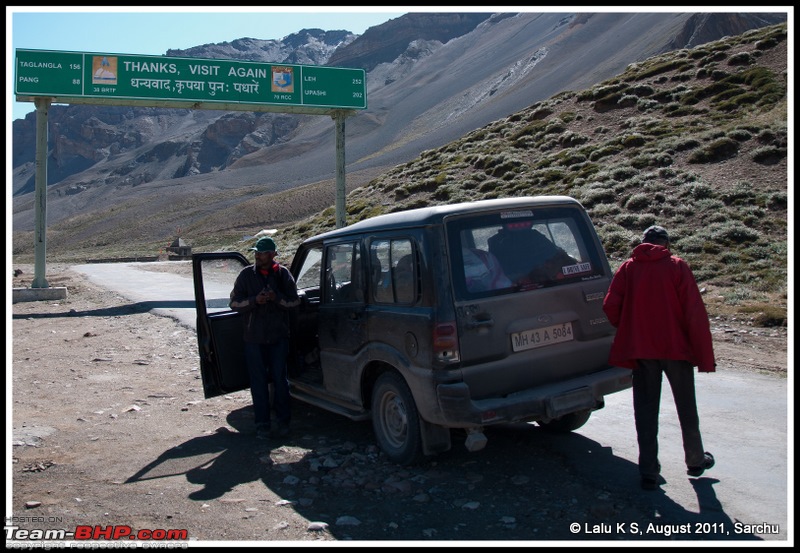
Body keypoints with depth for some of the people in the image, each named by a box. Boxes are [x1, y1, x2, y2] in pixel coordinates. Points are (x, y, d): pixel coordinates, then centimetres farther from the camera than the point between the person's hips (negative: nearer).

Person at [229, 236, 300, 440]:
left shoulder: (283, 274, 1)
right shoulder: (246, 274, 2)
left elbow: (295, 300, 2)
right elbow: (234, 302, 1)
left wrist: (277, 298, -18)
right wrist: (254, 300, -17)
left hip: (279, 336, 0)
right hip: (254, 338, 1)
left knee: (280, 379, 5)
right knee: (259, 381, 4)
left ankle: (283, 421, 16)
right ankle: (262, 424, 12)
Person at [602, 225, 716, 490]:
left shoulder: (627, 268, 2)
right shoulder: (677, 266, -4)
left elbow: (610, 307, -7)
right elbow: (695, 313, -9)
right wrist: (704, 355, -5)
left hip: (641, 349, 1)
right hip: (676, 348, -1)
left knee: (646, 410, 8)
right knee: (686, 407, 17)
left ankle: (648, 472, 10)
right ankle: (695, 461, 34)